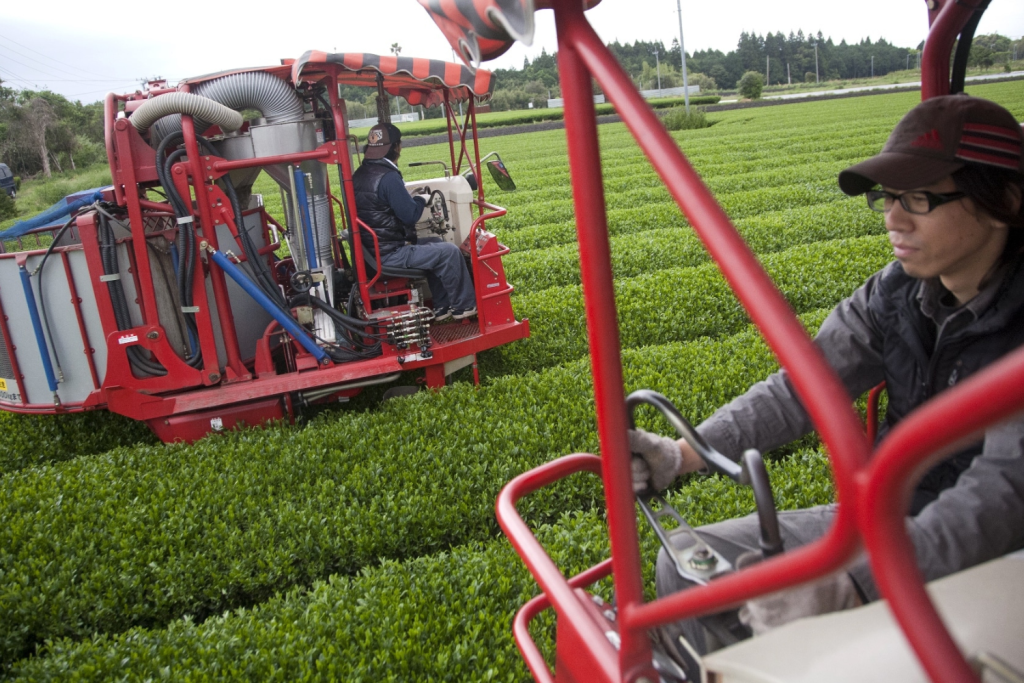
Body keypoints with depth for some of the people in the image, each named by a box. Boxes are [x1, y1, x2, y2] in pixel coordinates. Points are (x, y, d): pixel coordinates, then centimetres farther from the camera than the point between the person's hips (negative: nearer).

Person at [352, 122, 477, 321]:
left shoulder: (360, 175, 9)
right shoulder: (387, 177, -21)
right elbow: (410, 215, -19)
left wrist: (410, 198, 9)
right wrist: (421, 200, 0)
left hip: (374, 248, 10)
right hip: (389, 255, -10)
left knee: (436, 244, 23)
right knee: (450, 252, -6)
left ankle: (442, 306, 23)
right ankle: (464, 305, 9)